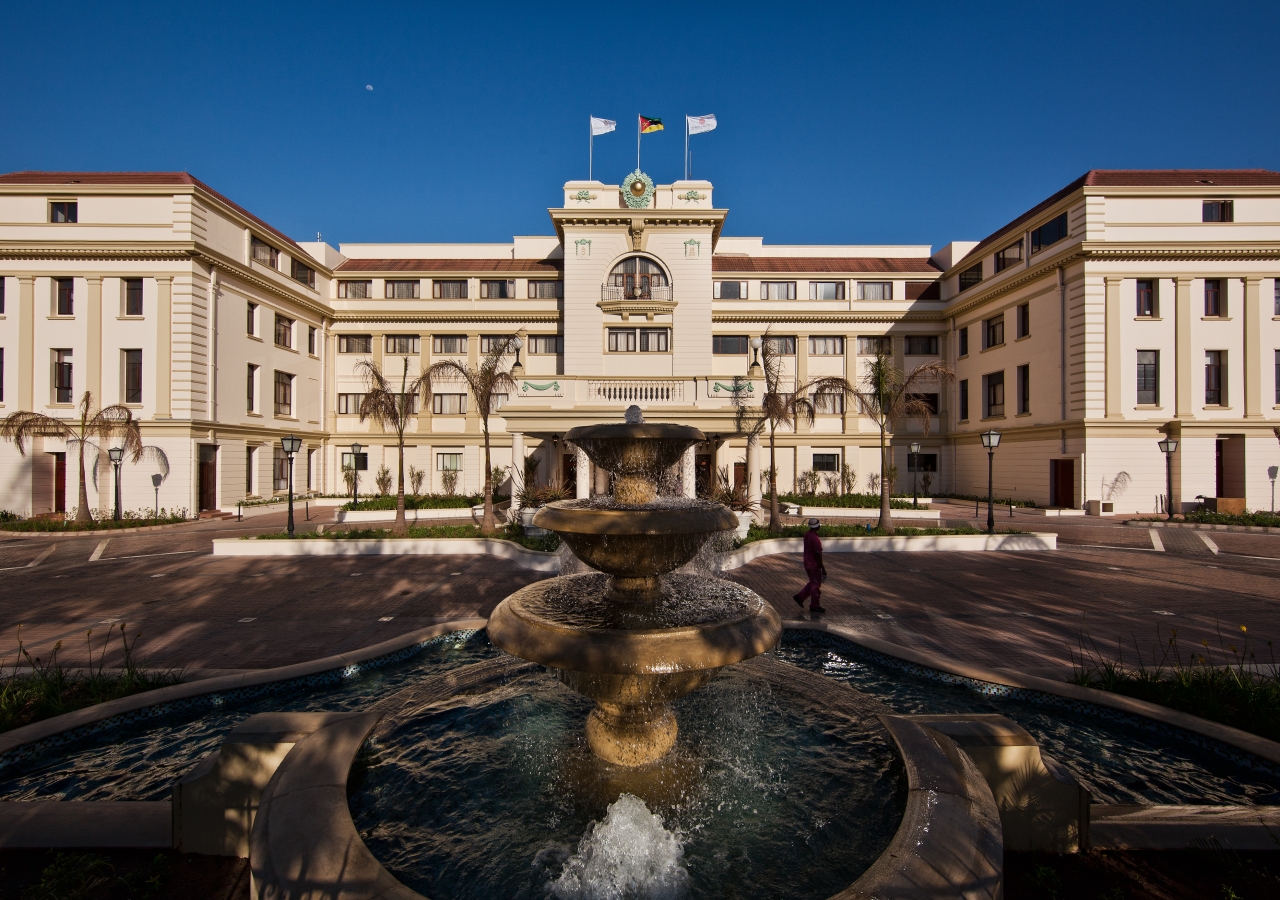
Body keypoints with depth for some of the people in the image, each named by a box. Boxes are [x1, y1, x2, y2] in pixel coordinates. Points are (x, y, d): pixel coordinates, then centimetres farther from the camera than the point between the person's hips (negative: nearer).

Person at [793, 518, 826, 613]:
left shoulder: (806, 534, 3)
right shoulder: (815, 538, -25)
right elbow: (818, 554, -22)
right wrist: (822, 568, -14)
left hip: (807, 563, 9)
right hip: (814, 565, -9)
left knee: (813, 583, 20)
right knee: (816, 585, 5)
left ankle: (799, 597, 22)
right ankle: (814, 606, 16)